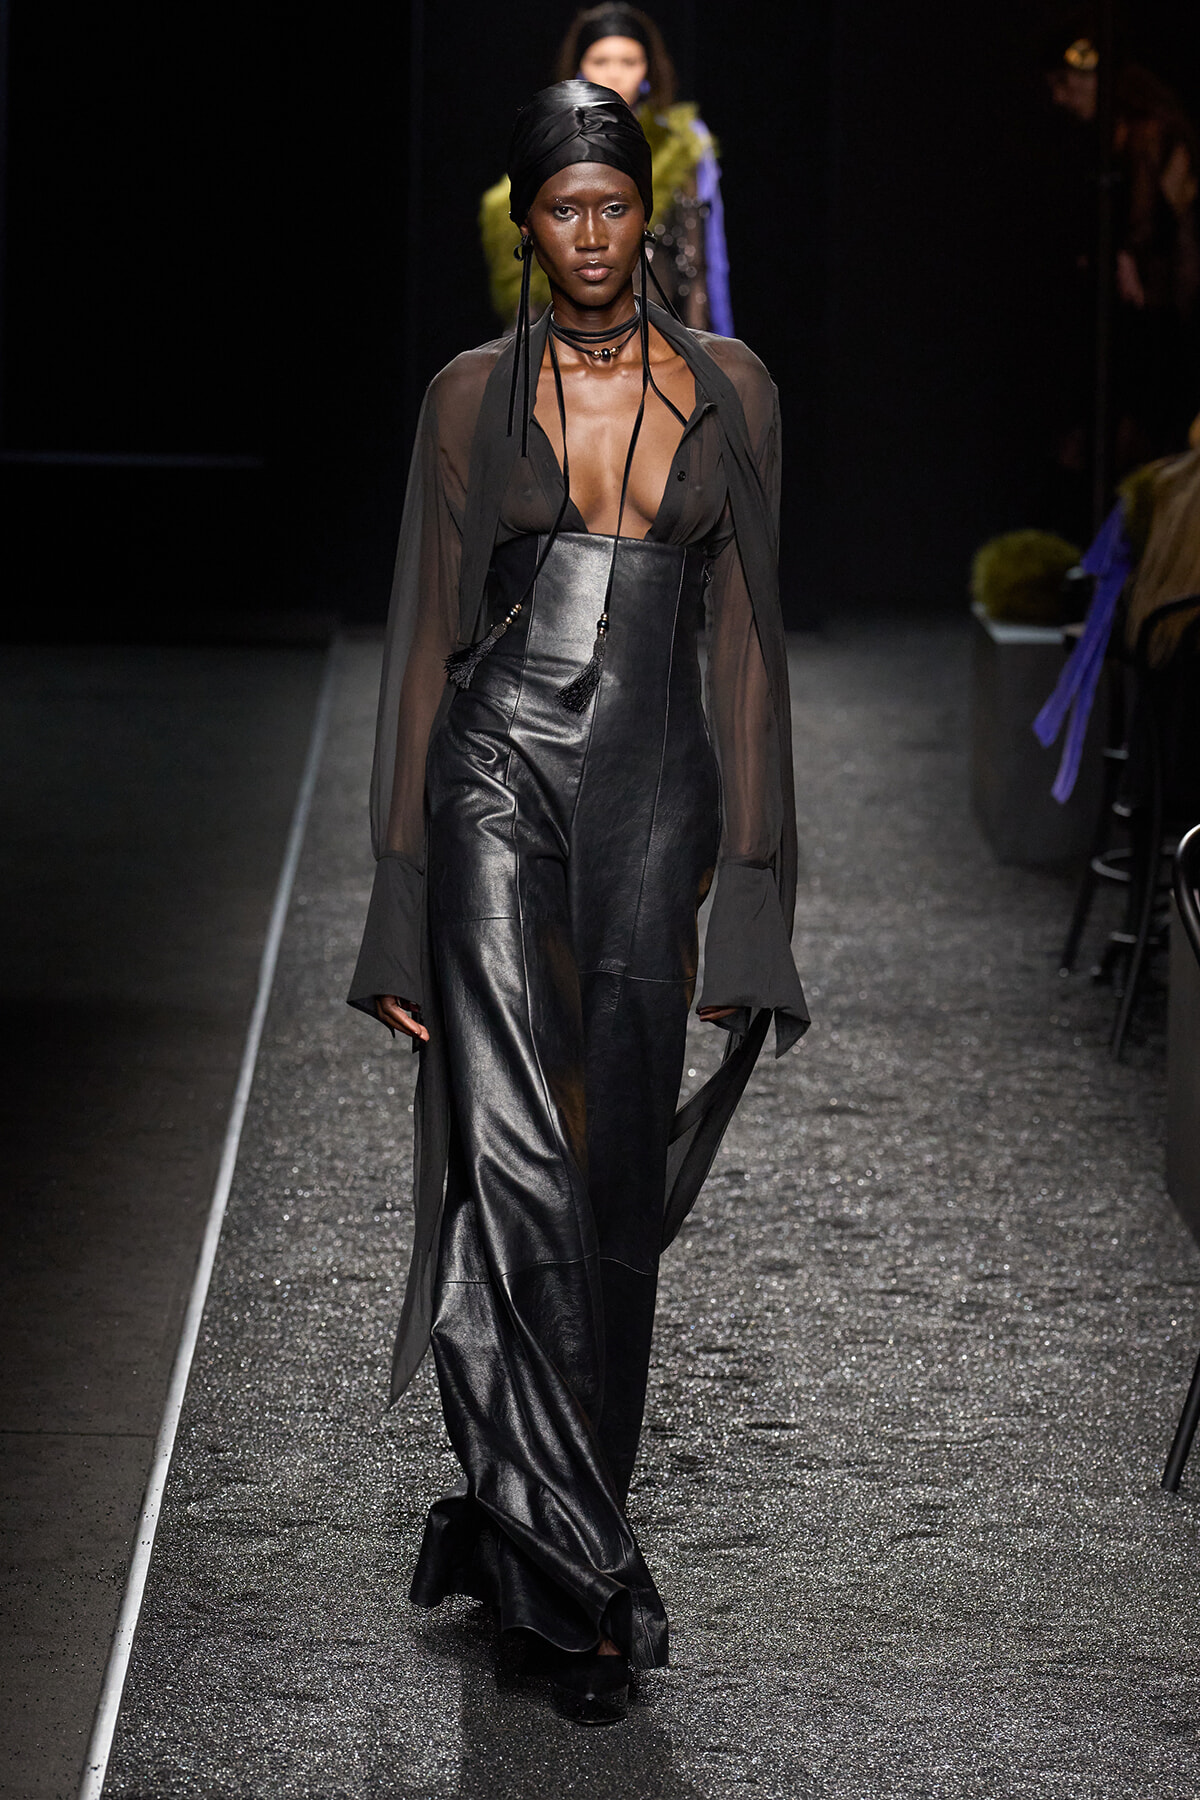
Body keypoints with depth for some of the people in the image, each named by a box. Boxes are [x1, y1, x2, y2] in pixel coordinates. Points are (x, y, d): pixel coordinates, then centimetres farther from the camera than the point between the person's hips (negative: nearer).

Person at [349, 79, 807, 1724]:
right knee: (514, 1157, -13)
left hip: (653, 788, 2)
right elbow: (427, 640, 5)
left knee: (618, 1173, 4)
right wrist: (401, 902, 1)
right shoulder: (473, 399, 5)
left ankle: (541, 1521, 18)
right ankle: (575, 1577, -12)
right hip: (499, 771, -2)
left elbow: (745, 638, 8)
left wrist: (751, 888, 2)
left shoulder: (729, 392, 8)